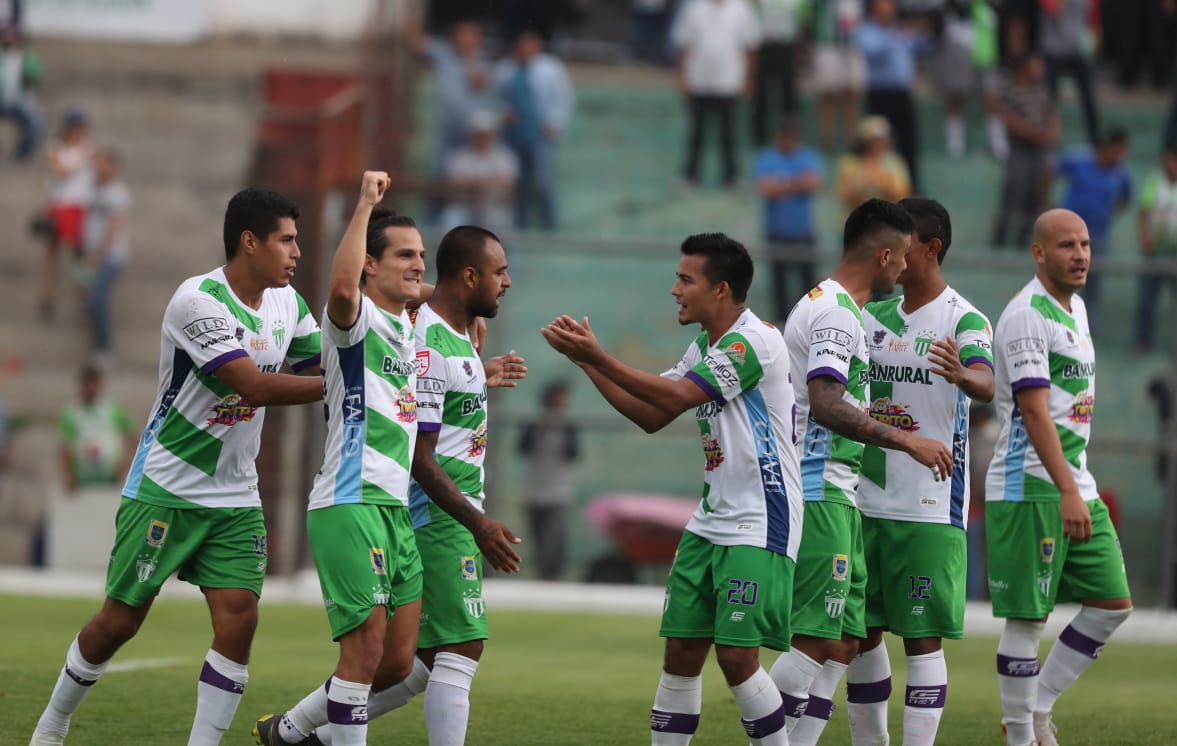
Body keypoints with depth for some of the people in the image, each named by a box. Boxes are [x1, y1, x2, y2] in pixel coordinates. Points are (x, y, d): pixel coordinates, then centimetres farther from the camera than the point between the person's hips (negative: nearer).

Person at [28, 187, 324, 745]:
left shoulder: (287, 303, 4)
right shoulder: (198, 301, -20)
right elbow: (256, 386, -26)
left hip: (236, 497, 6)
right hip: (166, 488, -6)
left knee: (238, 618, -10)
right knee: (121, 620, 1)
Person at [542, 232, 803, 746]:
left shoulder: (754, 342, -16)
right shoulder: (705, 347, 13)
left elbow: (675, 397, -23)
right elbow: (652, 416, 15)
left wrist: (599, 358, -21)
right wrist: (588, 362, 7)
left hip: (759, 526, -9)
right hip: (711, 523, 9)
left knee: (736, 657, -12)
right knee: (681, 651, 5)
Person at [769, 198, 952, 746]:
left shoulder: (821, 304, 20)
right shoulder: (837, 313, -13)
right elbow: (826, 406, -25)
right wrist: (908, 442, -24)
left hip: (833, 494, 11)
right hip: (822, 494, -11)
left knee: (843, 643, 9)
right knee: (819, 640, -13)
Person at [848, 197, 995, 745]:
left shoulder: (962, 319, -9)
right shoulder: (874, 316, 11)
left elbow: (986, 382, -29)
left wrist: (962, 375, -51)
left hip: (930, 509, -7)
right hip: (865, 501, 7)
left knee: (921, 638, -6)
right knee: (860, 632, 10)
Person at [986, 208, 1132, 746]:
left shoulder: (1076, 308, 16)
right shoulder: (1026, 315, -14)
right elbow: (1034, 411, -22)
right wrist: (1067, 492, -29)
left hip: (1076, 486, 9)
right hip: (1030, 489, -9)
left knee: (1112, 605, 8)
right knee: (1027, 617, -4)